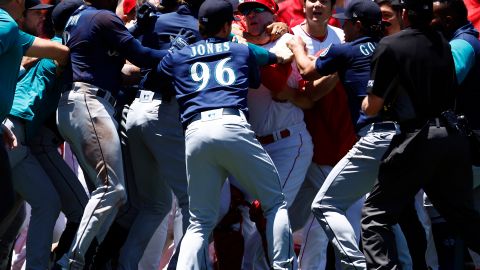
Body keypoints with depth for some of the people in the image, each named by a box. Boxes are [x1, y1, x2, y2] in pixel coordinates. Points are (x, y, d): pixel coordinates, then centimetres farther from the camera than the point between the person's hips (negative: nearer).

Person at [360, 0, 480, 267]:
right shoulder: (443, 43, 11)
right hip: (454, 135, 6)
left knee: (376, 215, 1)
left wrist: (367, 102, 17)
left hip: (419, 138, -6)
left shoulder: (391, 45, -8)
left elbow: (372, 107, -7)